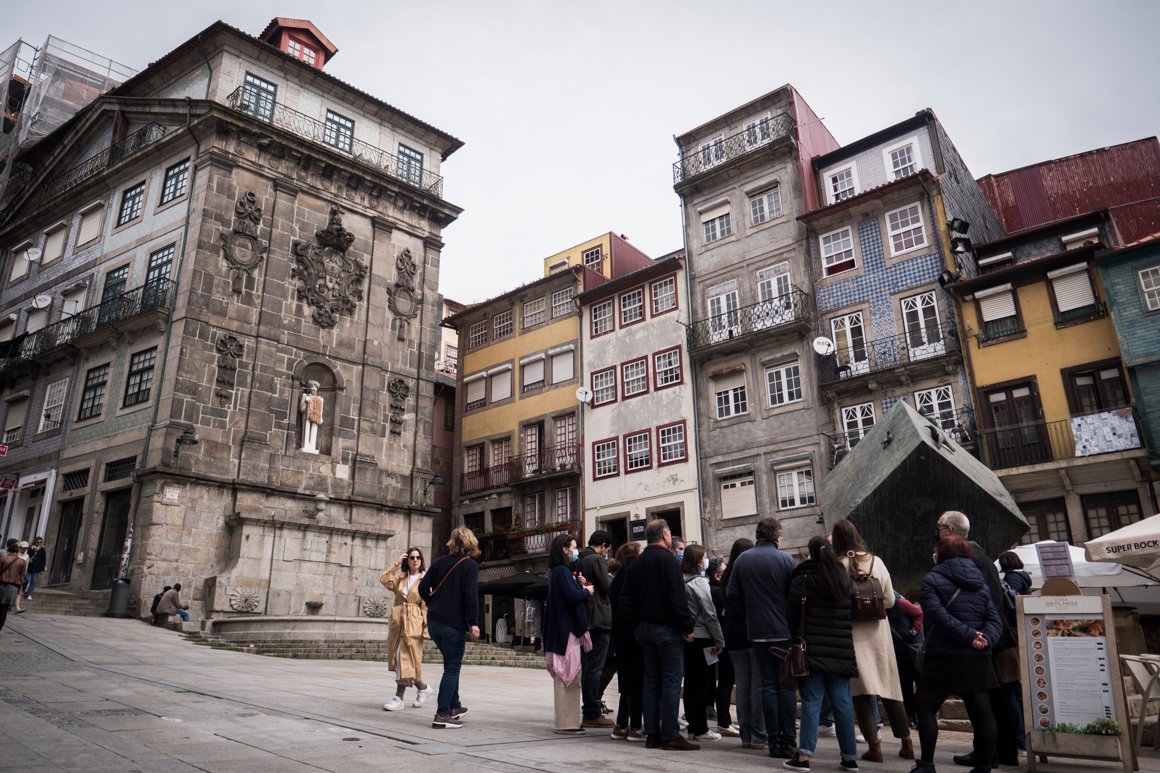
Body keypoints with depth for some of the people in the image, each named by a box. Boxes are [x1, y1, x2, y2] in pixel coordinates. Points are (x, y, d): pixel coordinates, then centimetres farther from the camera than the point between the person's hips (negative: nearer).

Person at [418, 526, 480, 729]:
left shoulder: (440, 562, 7)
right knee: (452, 668, 3)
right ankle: (443, 714, 1)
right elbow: (471, 595, -17)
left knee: (451, 664, 21)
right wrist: (474, 623, -16)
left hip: (434, 621, 6)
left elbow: (423, 587, 4)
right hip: (454, 623, -6)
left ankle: (454, 706, 31)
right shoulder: (470, 565, -8)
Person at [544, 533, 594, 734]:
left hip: (563, 629, 11)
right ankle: (566, 723, 0)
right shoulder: (562, 571, -15)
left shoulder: (558, 571, 17)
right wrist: (586, 590, -7)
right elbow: (572, 596, -24)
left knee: (565, 677, 15)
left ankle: (566, 721, 22)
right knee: (568, 677, -5)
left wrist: (580, 585, 1)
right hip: (567, 629, -11)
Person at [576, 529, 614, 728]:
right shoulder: (597, 560, -12)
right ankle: (593, 714, -1)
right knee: (595, 667, -5)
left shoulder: (580, 560, 14)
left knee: (587, 666, 14)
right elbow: (607, 587, -13)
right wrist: (611, 578, 5)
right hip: (599, 619, -9)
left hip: (585, 620, 9)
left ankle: (589, 710, 21)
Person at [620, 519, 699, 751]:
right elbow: (678, 597, -19)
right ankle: (670, 735, -2)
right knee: (671, 680, -2)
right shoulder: (668, 559, -12)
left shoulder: (636, 563, 10)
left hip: (644, 628, 7)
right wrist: (687, 627, -13)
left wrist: (636, 622, 13)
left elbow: (626, 597, 9)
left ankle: (652, 734, 13)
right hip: (667, 628, -7)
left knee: (651, 680, 11)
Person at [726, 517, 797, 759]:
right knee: (786, 685, 5)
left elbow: (731, 598, 0)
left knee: (768, 684, 10)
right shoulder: (784, 558, -8)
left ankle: (774, 740, 11)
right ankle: (788, 741, 5)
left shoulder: (742, 560, 1)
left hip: (757, 631, 3)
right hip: (784, 630, -2)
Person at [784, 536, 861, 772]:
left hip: (812, 648, -4)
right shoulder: (845, 579, 10)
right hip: (841, 650, 4)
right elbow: (853, 614, 15)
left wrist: (796, 640, 10)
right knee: (842, 701, 9)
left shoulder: (801, 580, -4)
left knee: (812, 701, -4)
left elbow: (792, 616, -3)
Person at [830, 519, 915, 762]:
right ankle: (906, 743, 21)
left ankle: (874, 746, 0)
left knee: (861, 689, 3)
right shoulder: (876, 561, 0)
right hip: (877, 630, 3)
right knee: (889, 687, 15)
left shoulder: (836, 565, -10)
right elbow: (890, 600, 4)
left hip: (852, 632, -3)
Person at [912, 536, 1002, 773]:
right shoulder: (981, 583, 14)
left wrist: (968, 635, -17)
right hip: (978, 658, 6)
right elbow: (994, 619, 4)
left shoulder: (932, 580, -4)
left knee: (924, 707, 4)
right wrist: (984, 638, -10)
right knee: (981, 711, 10)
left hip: (945, 657, -6)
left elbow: (938, 615, -18)